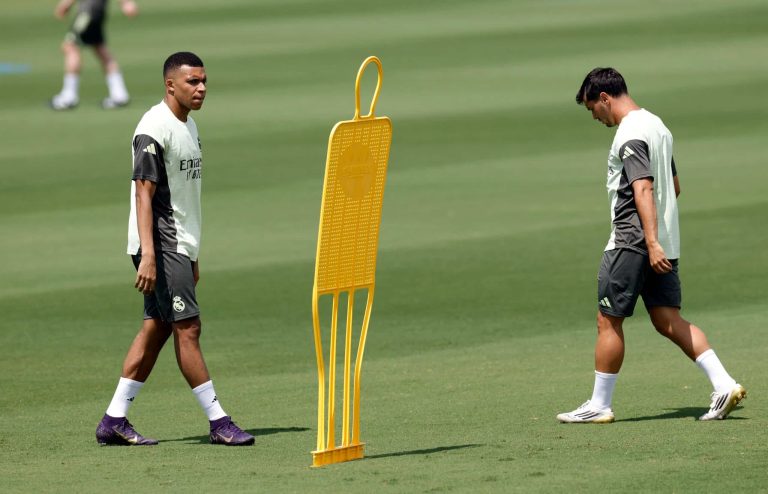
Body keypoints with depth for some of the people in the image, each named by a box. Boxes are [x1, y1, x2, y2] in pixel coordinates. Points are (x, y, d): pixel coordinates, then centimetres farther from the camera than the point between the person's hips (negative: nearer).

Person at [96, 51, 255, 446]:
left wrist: (192, 257, 23)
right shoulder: (154, 128, -14)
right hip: (160, 245, -10)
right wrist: (148, 255, -27)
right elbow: (144, 193, -20)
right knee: (187, 327, -8)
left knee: (157, 328, 8)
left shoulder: (188, 126, 16)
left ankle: (114, 421, 11)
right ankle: (218, 422, -6)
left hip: (179, 246, 10)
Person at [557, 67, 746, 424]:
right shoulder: (656, 125, 16)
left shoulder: (630, 135, -14)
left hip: (631, 243, -9)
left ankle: (599, 405, 6)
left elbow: (643, 189, -24)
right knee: (668, 321, 5)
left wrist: (652, 243, -30)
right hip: (664, 244, 9)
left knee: (609, 321, 0)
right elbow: (674, 187, 24)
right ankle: (724, 385, -6)